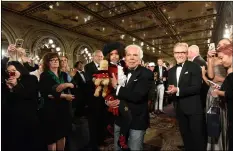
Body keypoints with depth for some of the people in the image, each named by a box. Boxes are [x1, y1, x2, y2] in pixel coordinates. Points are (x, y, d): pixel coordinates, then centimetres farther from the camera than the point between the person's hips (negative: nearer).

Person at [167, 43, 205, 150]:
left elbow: (197, 87, -18)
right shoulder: (171, 71, 10)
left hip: (194, 108, -6)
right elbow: (170, 88, 11)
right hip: (180, 109, 6)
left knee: (197, 137, 7)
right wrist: (170, 90, -12)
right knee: (186, 136, 20)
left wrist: (178, 90, -26)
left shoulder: (194, 67, -9)